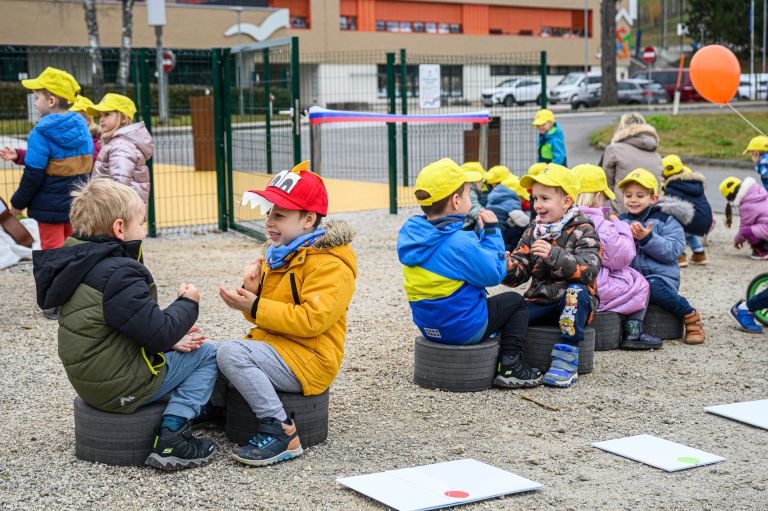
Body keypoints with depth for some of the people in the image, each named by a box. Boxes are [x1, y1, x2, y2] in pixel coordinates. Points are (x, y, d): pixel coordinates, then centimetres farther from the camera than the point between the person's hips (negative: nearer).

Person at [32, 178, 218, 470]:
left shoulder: (82, 266, 10)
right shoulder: (118, 274, -22)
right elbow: (159, 332, -23)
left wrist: (171, 340, 8)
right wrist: (187, 303, -6)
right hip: (123, 388, -10)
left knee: (178, 350, 28)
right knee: (209, 355, 3)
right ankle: (171, 438, -5)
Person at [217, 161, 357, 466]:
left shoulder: (331, 265, -14)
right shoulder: (280, 255, 14)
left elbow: (312, 320, -25)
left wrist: (256, 307, -22)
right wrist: (251, 290, -2)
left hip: (308, 359, -9)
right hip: (272, 346, 9)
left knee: (231, 353, -29)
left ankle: (280, 432, -24)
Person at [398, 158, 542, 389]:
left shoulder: (410, 232, -2)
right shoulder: (460, 242, -26)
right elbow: (494, 274, -16)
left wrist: (480, 233, 7)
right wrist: (491, 231, -9)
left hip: (428, 325, 8)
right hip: (464, 329, -8)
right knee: (515, 301, 15)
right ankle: (510, 366, 7)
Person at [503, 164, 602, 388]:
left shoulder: (583, 231, -6)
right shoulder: (534, 231, 11)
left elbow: (588, 270, -24)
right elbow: (517, 274, 6)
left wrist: (554, 255, -36)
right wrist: (503, 264, -17)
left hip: (574, 303, -4)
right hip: (539, 302, 4)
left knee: (576, 290, -38)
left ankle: (566, 360, -34)